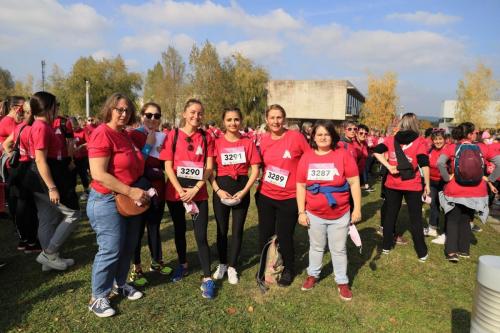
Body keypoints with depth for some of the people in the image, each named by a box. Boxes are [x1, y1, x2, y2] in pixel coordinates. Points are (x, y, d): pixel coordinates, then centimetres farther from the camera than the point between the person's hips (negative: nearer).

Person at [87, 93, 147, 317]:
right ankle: (97, 298, 18)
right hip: (107, 201, -9)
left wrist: (137, 191, 11)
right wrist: (131, 191, -24)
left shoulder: (125, 135, 10)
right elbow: (98, 174, -25)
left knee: (128, 247, 17)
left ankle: (120, 284, 37)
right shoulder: (102, 134, -17)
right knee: (110, 250, -1)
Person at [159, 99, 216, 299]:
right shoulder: (173, 135, -2)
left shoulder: (207, 138, 1)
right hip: (175, 192, 1)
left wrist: (195, 189, -13)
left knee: (201, 236, -4)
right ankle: (183, 265, 39)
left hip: (199, 193, -1)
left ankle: (207, 279, 7)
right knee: (179, 231, 17)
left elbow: (209, 167, -2)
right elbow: (168, 166, -5)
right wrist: (180, 190, -15)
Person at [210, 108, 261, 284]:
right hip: (221, 189, 0)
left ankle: (232, 266, 26)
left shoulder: (248, 143, -2)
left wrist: (244, 191, -11)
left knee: (237, 230, 9)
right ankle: (222, 263, 31)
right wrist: (218, 190, -13)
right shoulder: (217, 142, -2)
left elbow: (255, 170, -2)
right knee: (222, 230, 11)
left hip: (241, 190, 0)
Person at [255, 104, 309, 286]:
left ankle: (288, 270, 34)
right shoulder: (264, 140, 0)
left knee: (284, 236, 8)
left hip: (289, 198, -3)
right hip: (265, 196, 4)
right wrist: (261, 183, 7)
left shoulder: (296, 137, -11)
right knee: (264, 235, 13)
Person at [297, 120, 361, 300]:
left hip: (340, 215, -1)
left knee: (339, 249, 14)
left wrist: (357, 208, -8)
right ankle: (313, 274, 40)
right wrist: (301, 212, -2)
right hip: (314, 214, 2)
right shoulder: (306, 157, -4)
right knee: (316, 247, 20)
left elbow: (354, 182, -7)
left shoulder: (343, 154, -10)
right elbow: (301, 186, -1)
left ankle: (342, 282, 31)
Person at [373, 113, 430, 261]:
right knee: (415, 218, 7)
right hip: (412, 185, -3)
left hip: (392, 184, 3)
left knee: (390, 214, 15)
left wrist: (388, 166, -8)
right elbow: (424, 165, -12)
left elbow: (377, 151, -5)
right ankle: (422, 253, 14)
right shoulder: (420, 142, -7)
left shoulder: (391, 139, 2)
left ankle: (386, 246, 24)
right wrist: (427, 184, -5)